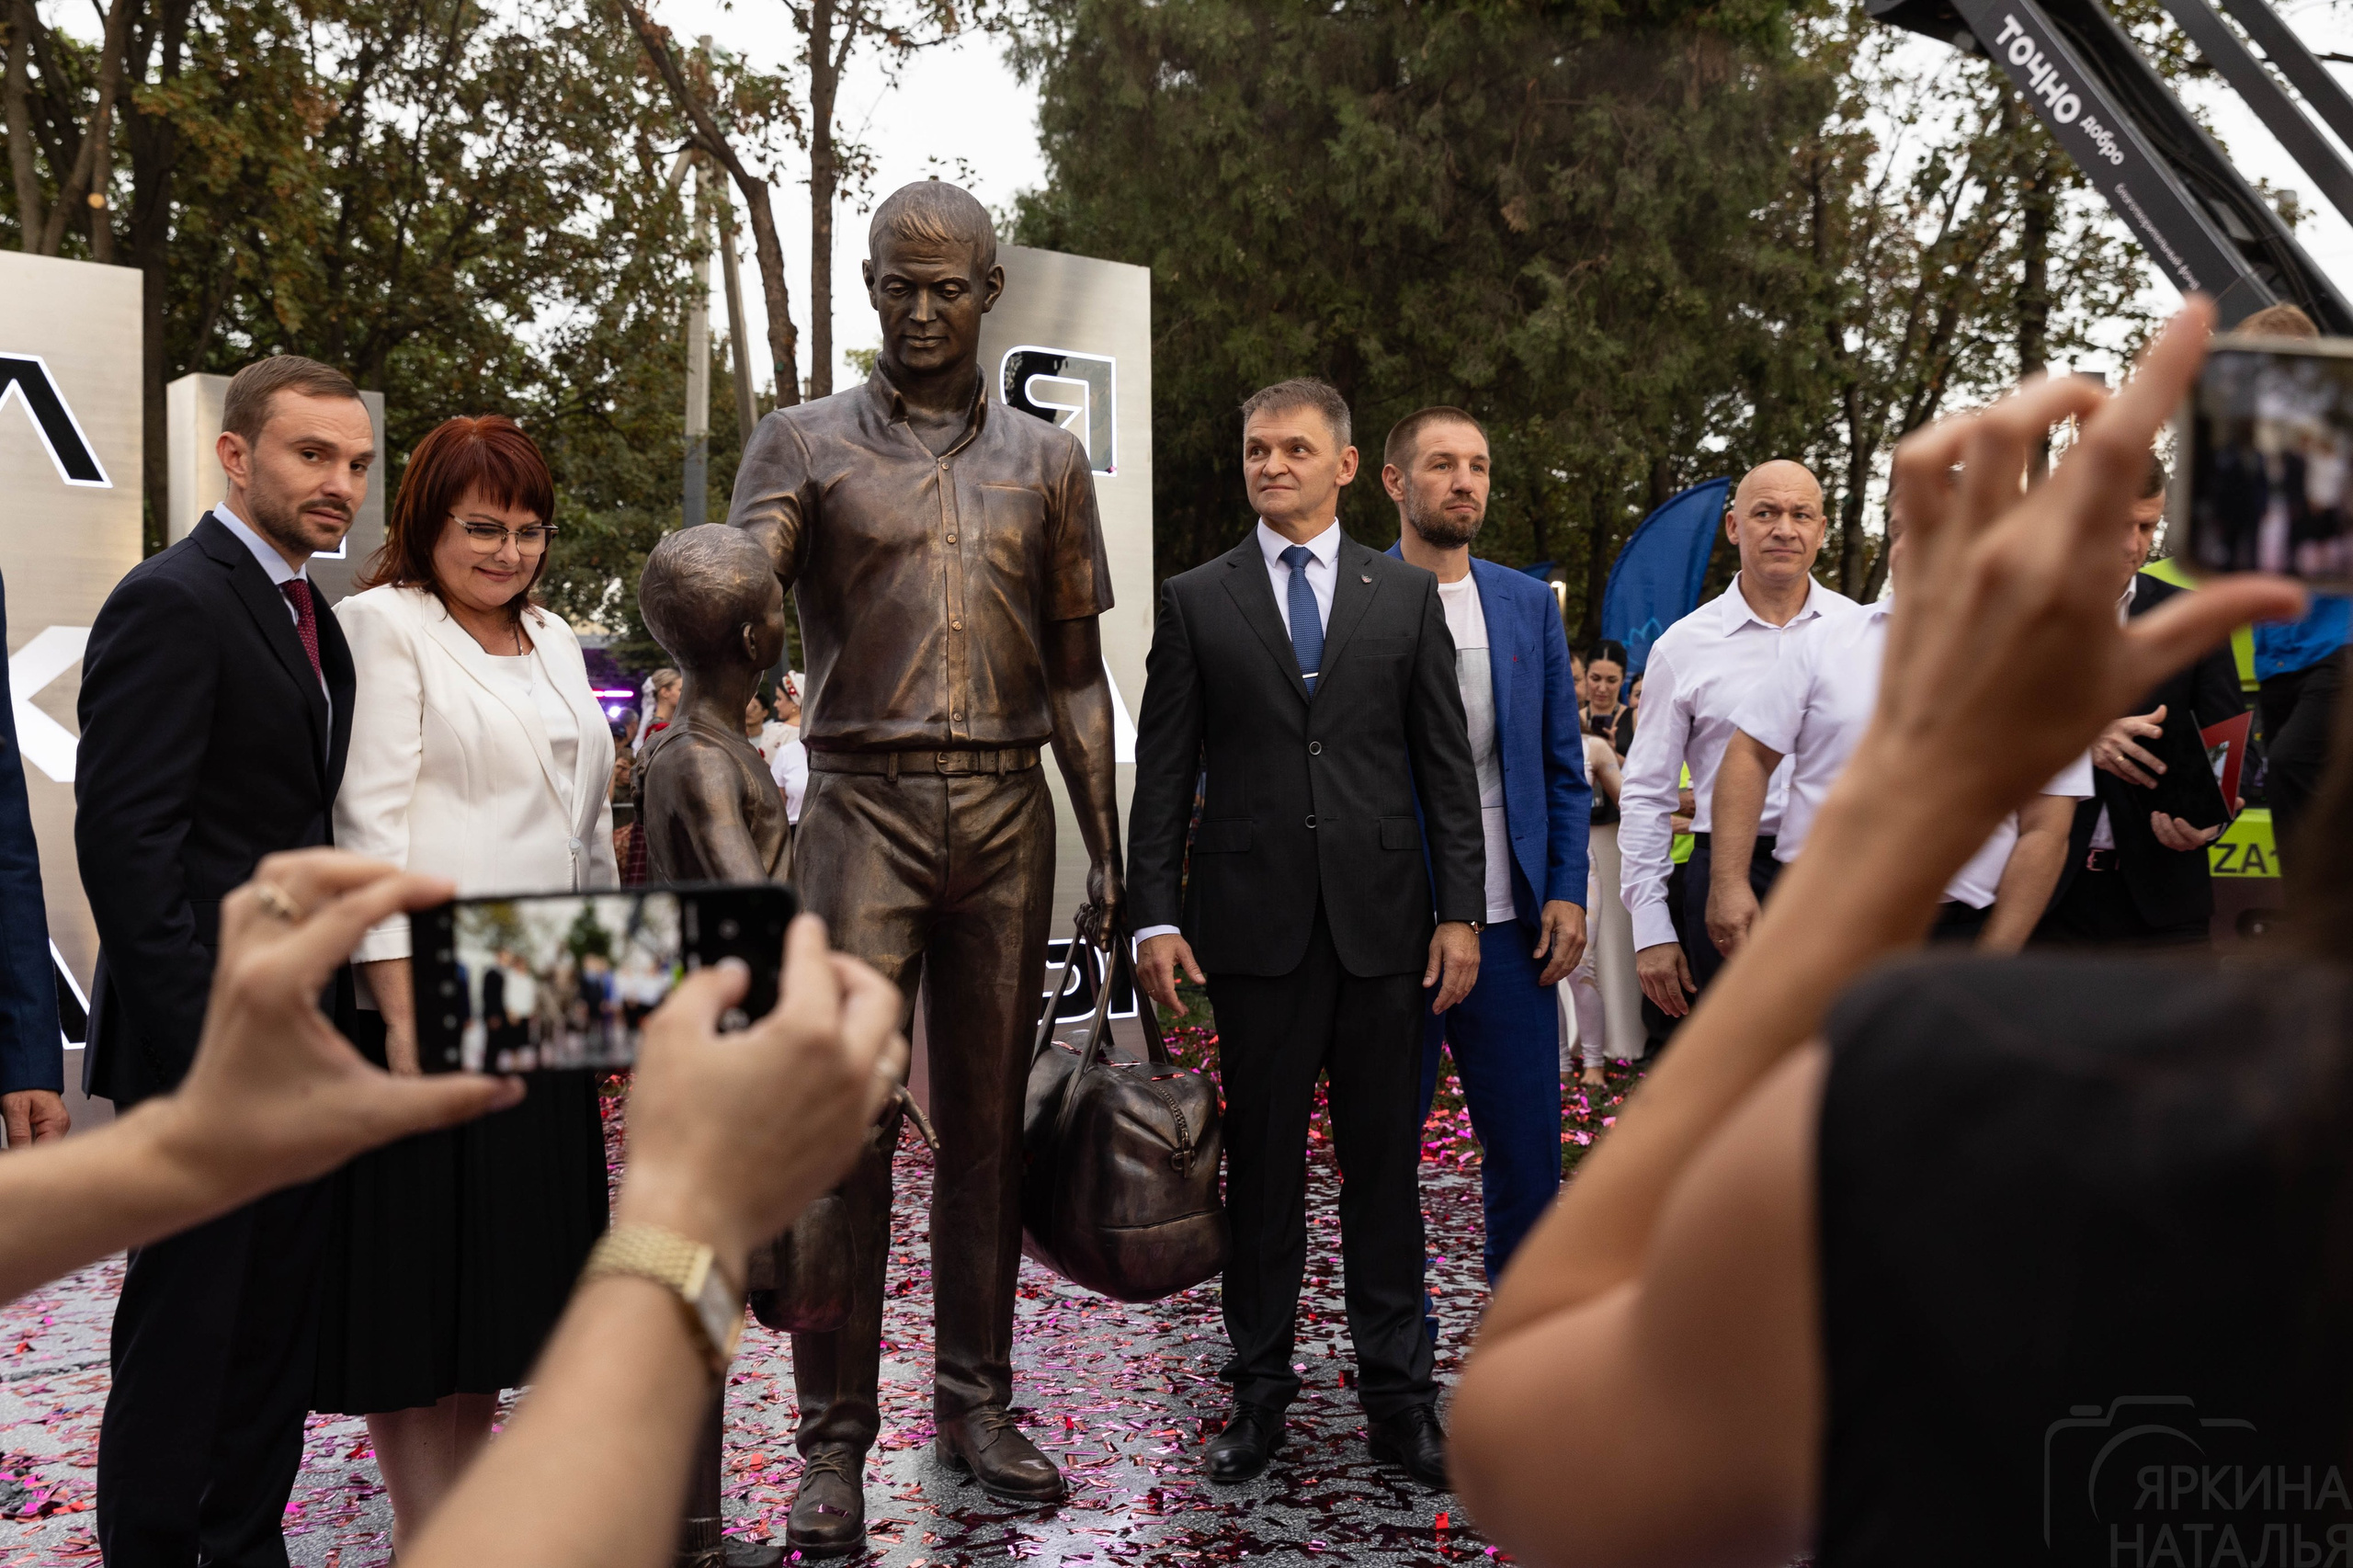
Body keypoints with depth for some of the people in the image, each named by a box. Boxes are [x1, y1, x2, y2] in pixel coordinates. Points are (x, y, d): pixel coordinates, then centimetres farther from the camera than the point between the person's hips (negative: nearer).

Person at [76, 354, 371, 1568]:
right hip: (211, 1044, -8)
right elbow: (125, 838, -18)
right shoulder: (171, 601, -12)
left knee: (277, 1328, 15)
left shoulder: (308, 614, 14)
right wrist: (205, 1044, -20)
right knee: (184, 1333, 4)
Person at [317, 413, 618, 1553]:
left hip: (539, 1004, 7)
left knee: (501, 1261, 13)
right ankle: (423, 1529, 14)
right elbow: (373, 822, -11)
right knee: (416, 1266, 2)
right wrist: (400, 1008, -18)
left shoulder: (555, 641, 17)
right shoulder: (386, 624, -4)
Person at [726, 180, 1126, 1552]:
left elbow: (1077, 671, 13)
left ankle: (977, 1399, 21)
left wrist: (1110, 854, 7)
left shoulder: (1047, 459, 12)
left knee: (988, 1120, 8)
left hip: (1009, 815, 3)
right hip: (865, 807, -2)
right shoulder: (804, 444, 5)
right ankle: (836, 1440, 7)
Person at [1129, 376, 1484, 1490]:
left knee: (1383, 1160, 7)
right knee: (1261, 1163, 6)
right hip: (1253, 918, 0)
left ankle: (1397, 1394, 18)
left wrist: (1460, 910, 0)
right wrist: (1155, 916, -4)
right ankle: (1260, 1388, 19)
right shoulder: (1195, 600, 7)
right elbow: (1162, 773, 4)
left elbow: (1446, 764, 6)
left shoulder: (1407, 595, 9)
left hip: (1380, 918, 1)